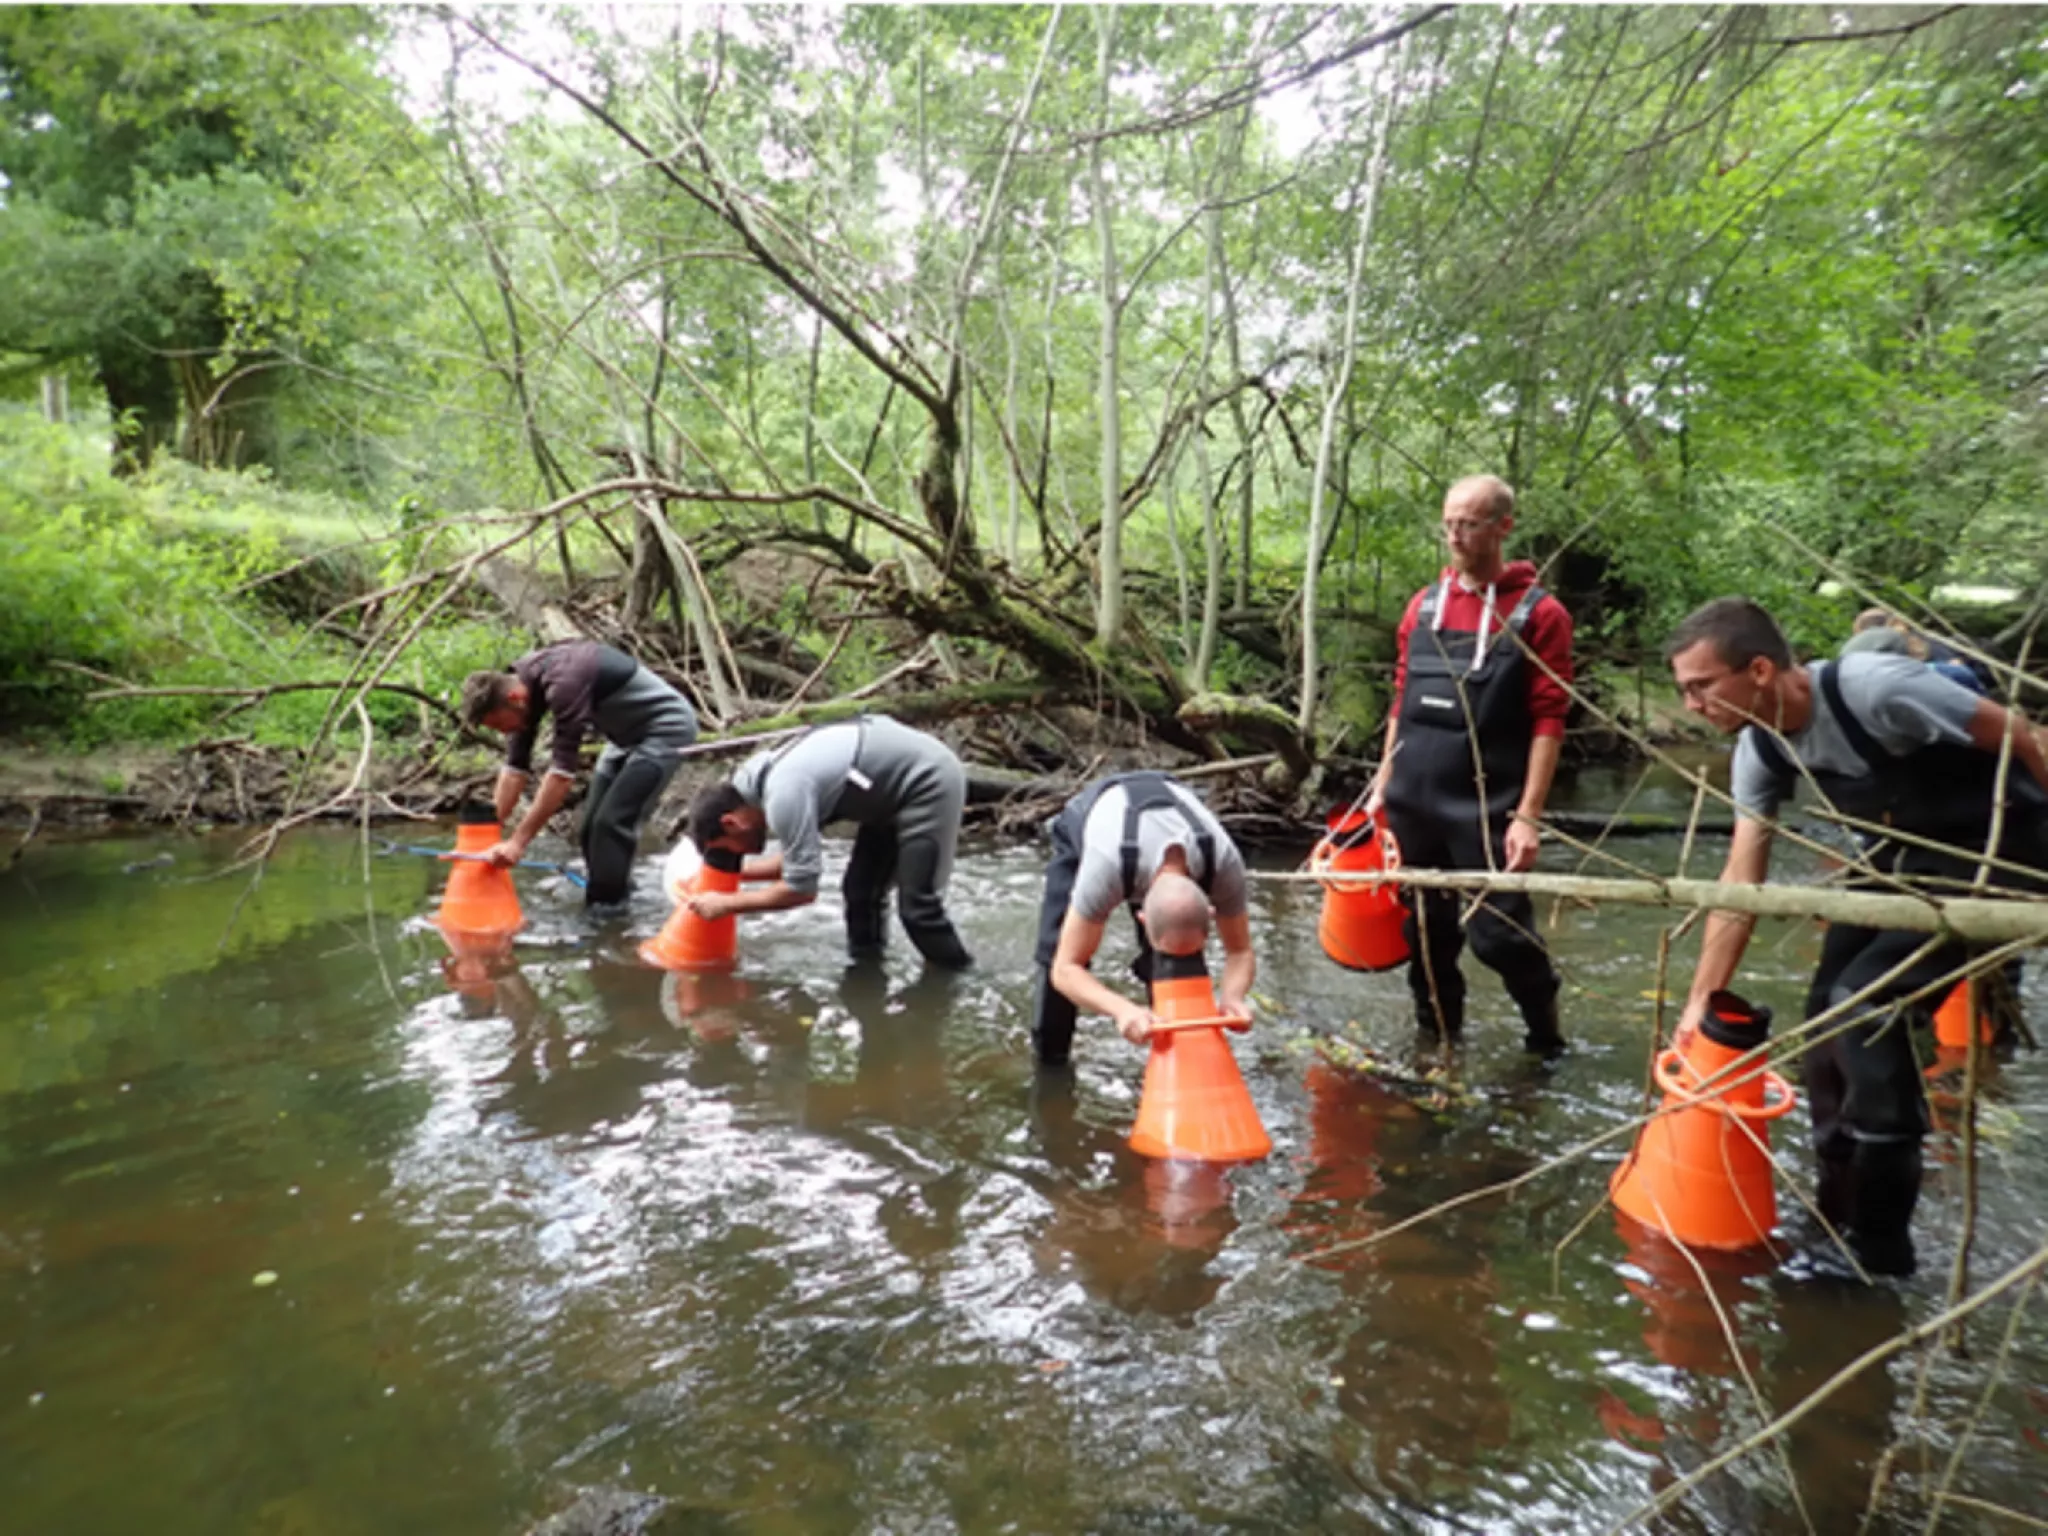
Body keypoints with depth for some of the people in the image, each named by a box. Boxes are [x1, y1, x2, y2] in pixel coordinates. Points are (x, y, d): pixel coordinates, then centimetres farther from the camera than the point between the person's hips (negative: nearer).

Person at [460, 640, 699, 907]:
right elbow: (515, 767, 0)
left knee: (612, 823, -15)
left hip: (666, 727, -9)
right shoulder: (520, 684, -6)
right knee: (592, 825, 7)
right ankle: (612, 898, 22)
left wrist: (518, 841, -32)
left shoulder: (564, 681, -34)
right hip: (629, 734, 9)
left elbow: (563, 770, -35)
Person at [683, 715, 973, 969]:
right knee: (861, 891, 13)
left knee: (917, 905, -7)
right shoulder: (772, 776, 6)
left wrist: (726, 904, -8)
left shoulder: (784, 795, -24)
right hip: (907, 775, 10)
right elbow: (801, 858, 19)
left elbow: (801, 888, -18)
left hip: (929, 781, -10)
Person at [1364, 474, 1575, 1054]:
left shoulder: (1538, 613, -4)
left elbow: (1548, 722, -8)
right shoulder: (1424, 604, 10)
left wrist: (1527, 815, -14)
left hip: (1485, 807, -5)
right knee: (1425, 929, 13)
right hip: (1412, 802, 5)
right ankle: (1437, 1038, 30)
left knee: (1501, 933, -4)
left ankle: (1546, 1040, 20)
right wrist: (1382, 786, 13)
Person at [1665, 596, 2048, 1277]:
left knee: (1868, 1002, -17)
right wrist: (1701, 1000, -6)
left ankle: (1877, 1243, -3)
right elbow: (1741, 880, -5)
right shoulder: (1758, 752, -8)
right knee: (1832, 1006, 3)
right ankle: (1842, 1216, 20)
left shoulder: (1873, 688, -32)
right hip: (1904, 850, 7)